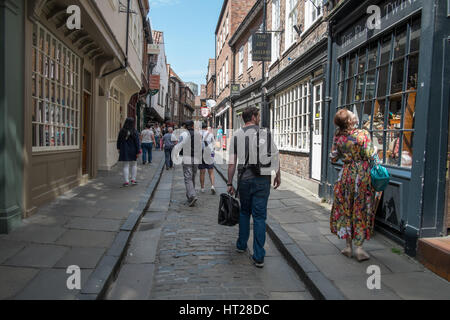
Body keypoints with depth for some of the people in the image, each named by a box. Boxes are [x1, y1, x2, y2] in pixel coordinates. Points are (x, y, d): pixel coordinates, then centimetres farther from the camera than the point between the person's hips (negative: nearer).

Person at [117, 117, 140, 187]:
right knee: (134, 165, 16)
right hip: (133, 151, -1)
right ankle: (133, 180, 16)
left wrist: (118, 148, 20)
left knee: (126, 166, 5)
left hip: (124, 151, 1)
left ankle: (126, 181, 2)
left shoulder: (122, 131, -4)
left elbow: (119, 141, 6)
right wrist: (138, 151, -7)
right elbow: (137, 142, -12)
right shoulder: (134, 132, -12)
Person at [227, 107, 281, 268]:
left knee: (244, 212, 22)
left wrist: (230, 183, 6)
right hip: (262, 179, -2)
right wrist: (278, 175, 12)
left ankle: (241, 245, 32)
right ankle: (259, 257, 4)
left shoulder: (237, 135, 2)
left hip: (244, 178, 2)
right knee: (260, 216, 2)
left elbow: (232, 162, 1)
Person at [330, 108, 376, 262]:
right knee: (361, 210, 6)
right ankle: (359, 248, 6)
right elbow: (370, 156, -12)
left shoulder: (338, 137, -2)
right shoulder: (363, 134, -12)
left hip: (346, 174, 2)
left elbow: (333, 158, 4)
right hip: (363, 174, -2)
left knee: (345, 209, 12)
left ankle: (348, 246, 16)